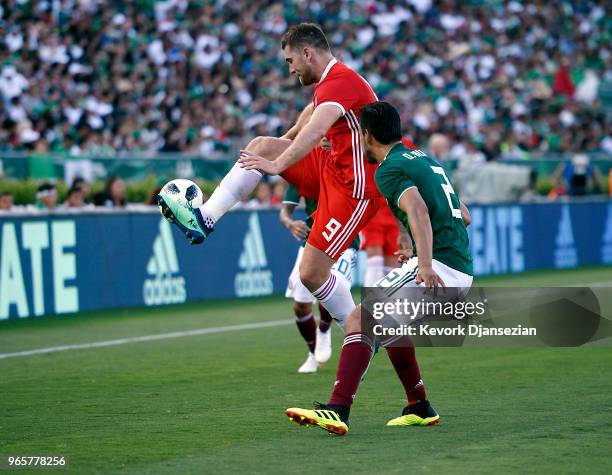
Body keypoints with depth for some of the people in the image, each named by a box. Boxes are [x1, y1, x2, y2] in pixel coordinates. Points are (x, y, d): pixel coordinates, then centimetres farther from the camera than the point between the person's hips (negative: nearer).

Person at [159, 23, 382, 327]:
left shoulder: (341, 81, -22)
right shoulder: (332, 80, 11)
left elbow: (315, 130, -39)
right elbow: (312, 112, 34)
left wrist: (278, 165, -50)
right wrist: (287, 139, 48)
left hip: (355, 188, -10)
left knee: (312, 274, -13)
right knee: (261, 146, 1)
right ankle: (204, 218, -6)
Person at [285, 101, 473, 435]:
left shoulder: (389, 169, -6)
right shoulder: (424, 159, 22)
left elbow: (418, 210, -25)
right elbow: (464, 216, 28)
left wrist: (425, 264, -38)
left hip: (438, 268, -9)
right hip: (462, 269, 9)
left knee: (359, 320, -15)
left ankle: (337, 411, -29)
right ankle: (420, 408, 28)